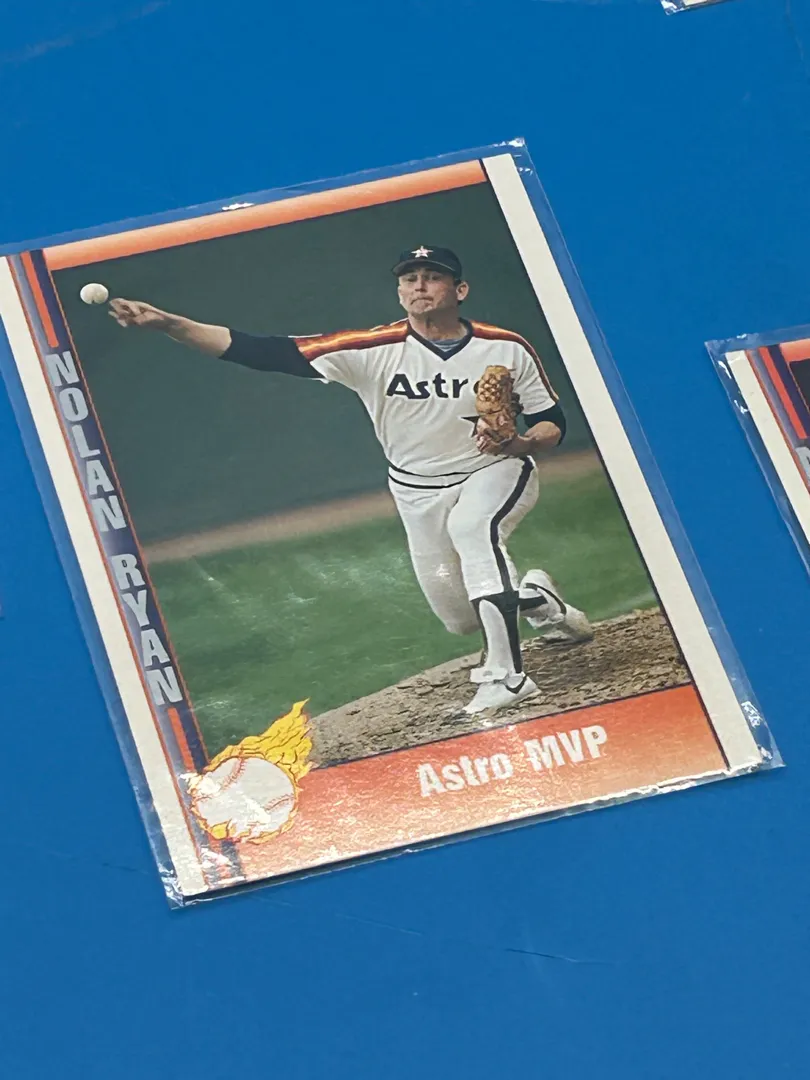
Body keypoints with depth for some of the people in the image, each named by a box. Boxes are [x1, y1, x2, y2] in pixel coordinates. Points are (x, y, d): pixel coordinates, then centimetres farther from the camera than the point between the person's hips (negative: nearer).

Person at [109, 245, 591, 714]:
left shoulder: (508, 350, -16)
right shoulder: (375, 349, -18)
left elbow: (553, 424, -6)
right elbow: (267, 352, -26)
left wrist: (520, 443, -31)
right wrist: (167, 322, -36)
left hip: (497, 472, -3)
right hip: (418, 494, 3)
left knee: (471, 524, -37)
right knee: (461, 618, 9)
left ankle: (506, 678, -33)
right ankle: (539, 599, 43)